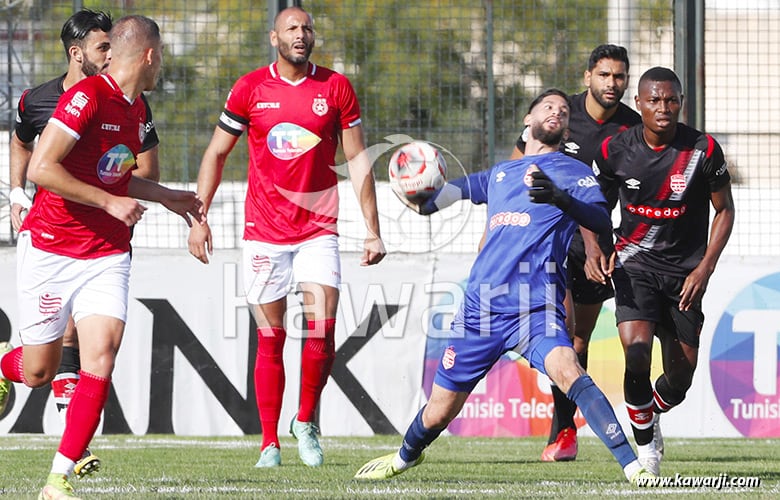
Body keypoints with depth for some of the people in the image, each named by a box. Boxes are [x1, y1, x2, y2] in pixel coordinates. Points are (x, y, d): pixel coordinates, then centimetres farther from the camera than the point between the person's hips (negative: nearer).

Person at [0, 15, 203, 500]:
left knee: (100, 359, -14)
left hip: (107, 255, 6)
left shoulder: (136, 110, 10)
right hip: (50, 251, -6)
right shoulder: (86, 97, -17)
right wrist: (111, 202, -21)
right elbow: (41, 169, -23)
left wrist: (168, 197, 24)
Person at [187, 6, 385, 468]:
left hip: (318, 227, 0)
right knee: (270, 338, 1)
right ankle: (270, 442, 8)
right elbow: (217, 154, 10)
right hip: (264, 231, 0)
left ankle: (306, 422, 10)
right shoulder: (250, 89, 2)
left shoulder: (336, 88, 2)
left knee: (322, 327, -12)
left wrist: (373, 231, 2)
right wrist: (198, 217, 3)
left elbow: (358, 160, 6)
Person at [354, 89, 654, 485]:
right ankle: (406, 456, 44)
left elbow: (602, 221, -12)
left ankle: (633, 466, -34)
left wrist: (561, 198, -30)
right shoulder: (500, 174, 20)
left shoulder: (572, 172, 5)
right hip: (479, 304, 4)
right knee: (439, 412, 11)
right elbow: (461, 188, 41)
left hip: (534, 305, -4)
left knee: (566, 369, -32)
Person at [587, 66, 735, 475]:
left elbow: (724, 211, 1)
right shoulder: (615, 150, -5)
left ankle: (654, 412, 40)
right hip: (635, 260, -1)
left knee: (682, 373, 4)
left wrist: (705, 268, -9)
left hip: (686, 269, 1)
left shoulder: (703, 150, -10)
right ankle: (644, 440, -1)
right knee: (636, 350, -23)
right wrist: (594, 248, -9)